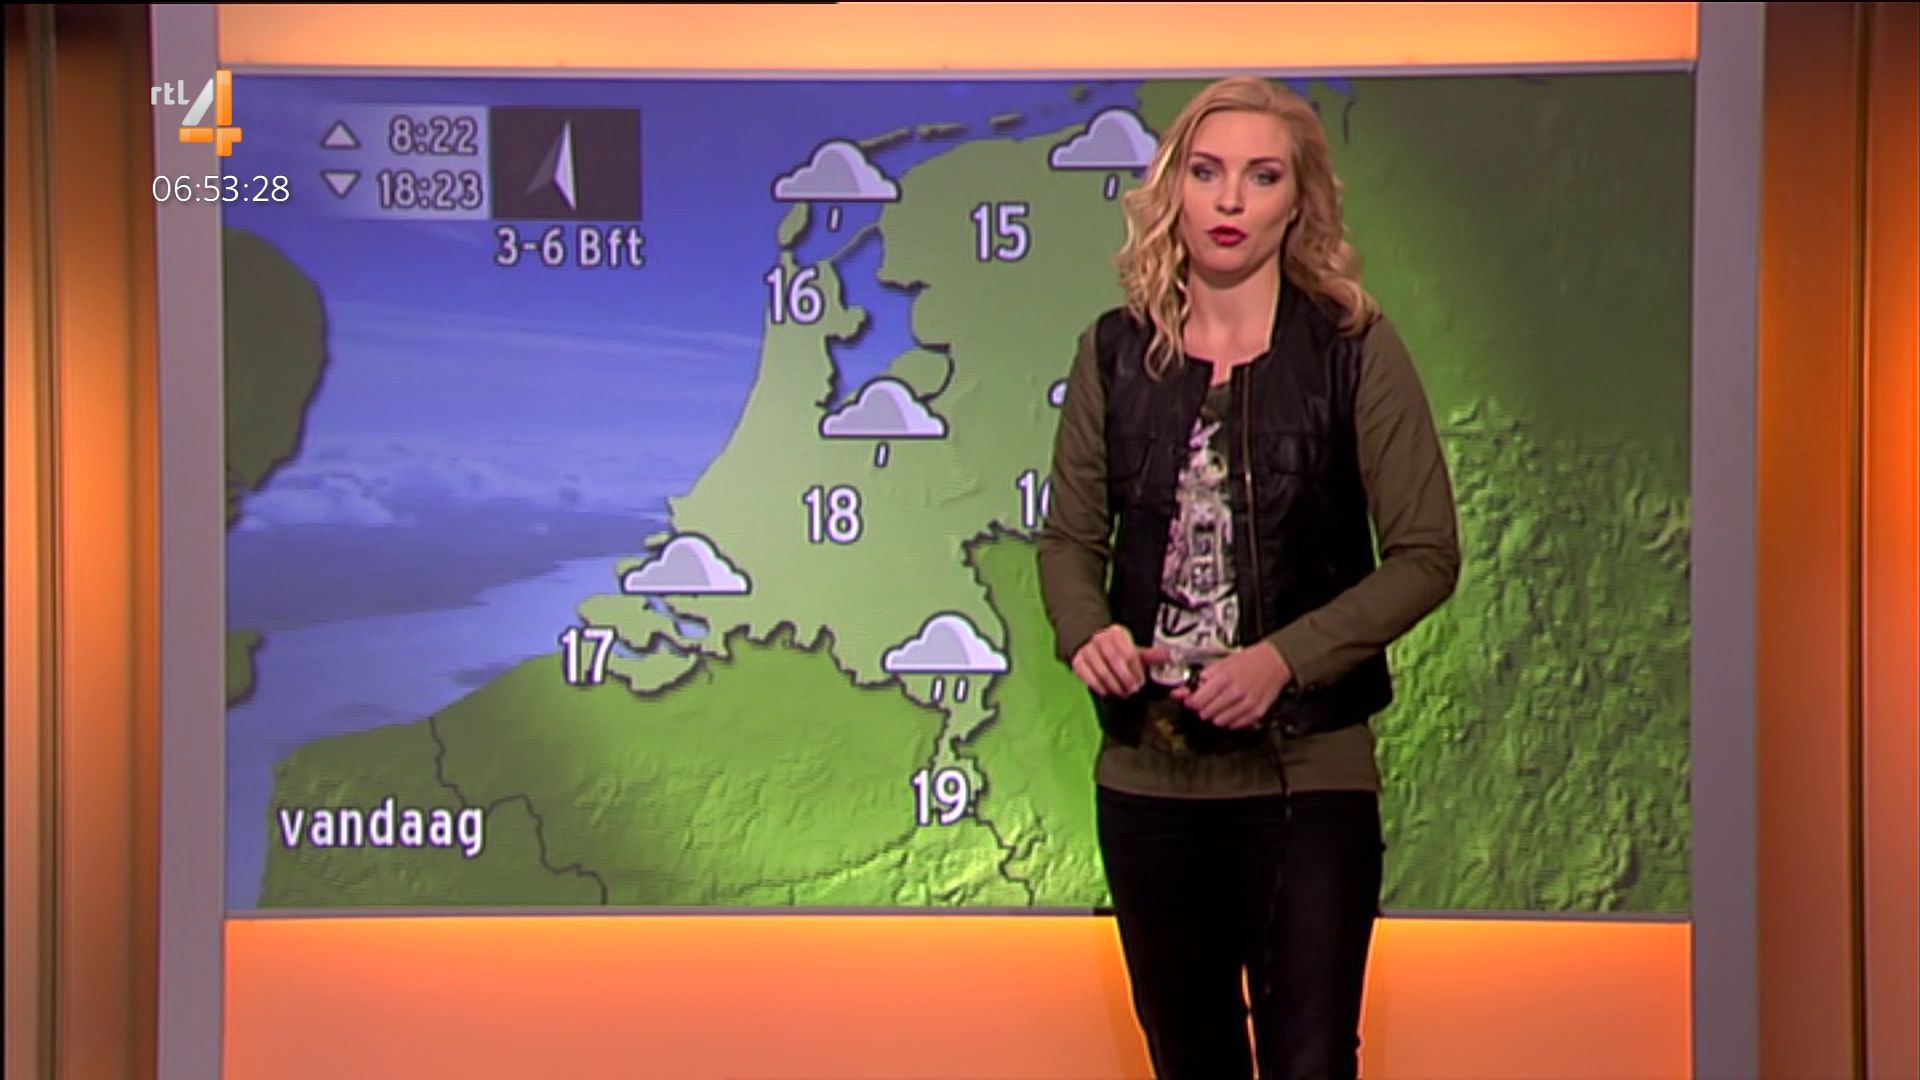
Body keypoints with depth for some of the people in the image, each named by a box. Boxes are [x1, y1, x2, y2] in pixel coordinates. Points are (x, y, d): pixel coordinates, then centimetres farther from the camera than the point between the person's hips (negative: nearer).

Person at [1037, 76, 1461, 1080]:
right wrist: (1085, 629, -13)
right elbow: (1070, 535, 9)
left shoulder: (1354, 349, -5)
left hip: (1309, 770, -3)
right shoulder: (1115, 353, 3)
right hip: (1147, 771, 3)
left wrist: (1284, 658, -19)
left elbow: (1427, 554, -6)